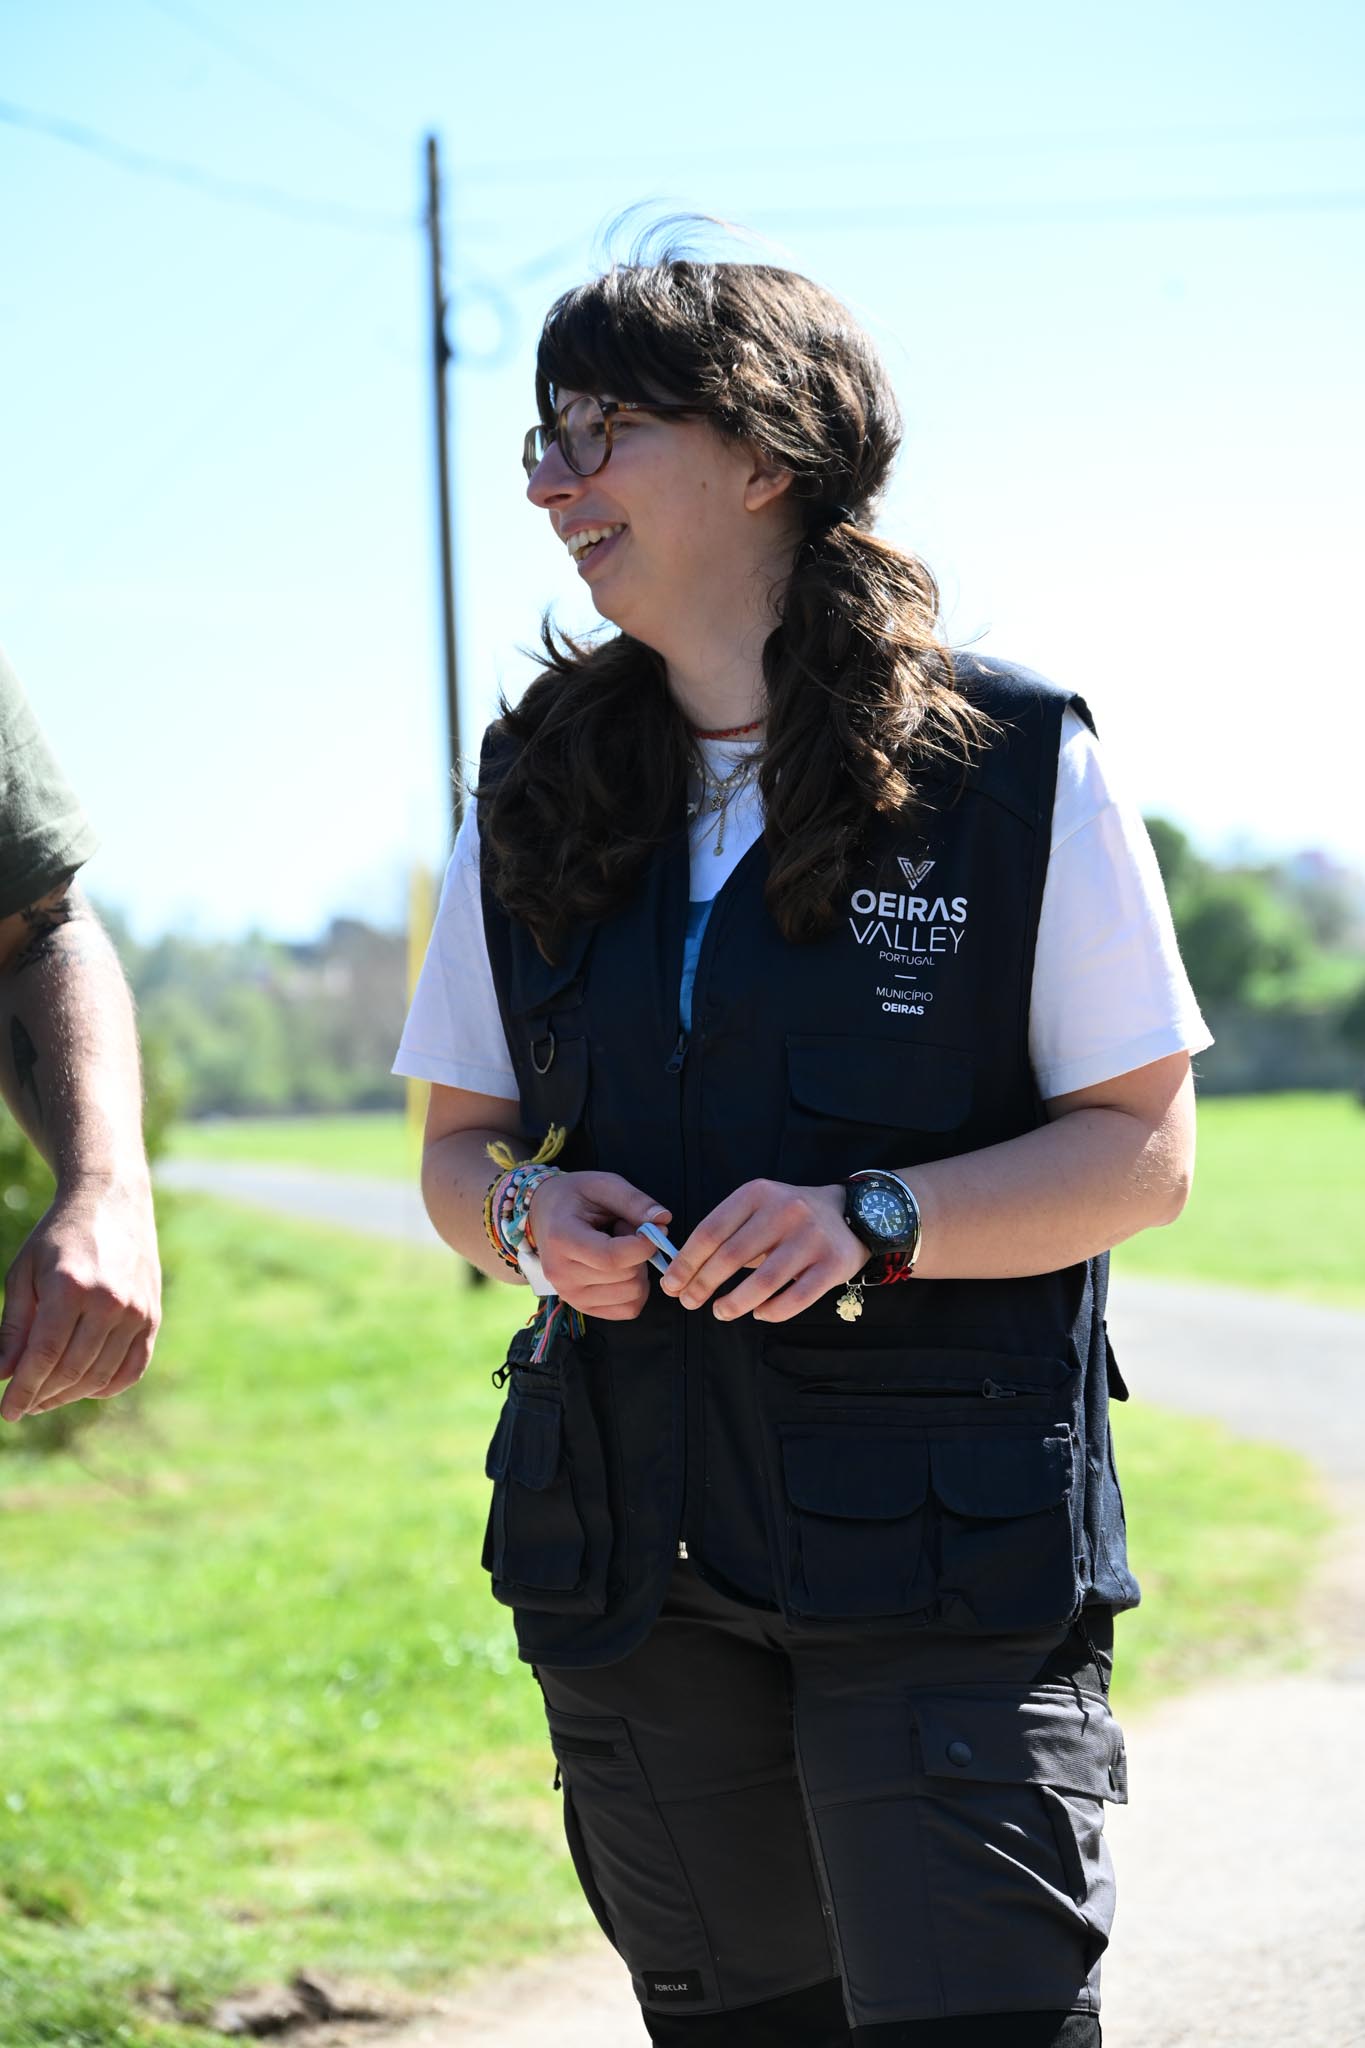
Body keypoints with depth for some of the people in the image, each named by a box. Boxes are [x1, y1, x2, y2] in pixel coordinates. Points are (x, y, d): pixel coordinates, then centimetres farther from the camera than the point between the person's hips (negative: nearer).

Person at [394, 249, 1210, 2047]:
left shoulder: (1014, 763, -3)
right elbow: (458, 1145, 16)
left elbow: (1145, 1153, -3)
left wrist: (872, 1220, -19)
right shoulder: (539, 800, 10)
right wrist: (525, 1210, -8)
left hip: (946, 1551, -4)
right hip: (635, 1552, 4)